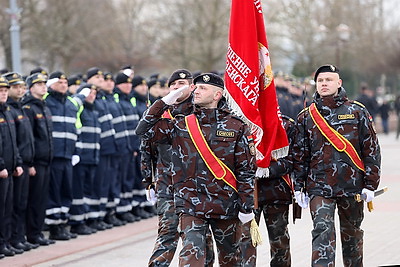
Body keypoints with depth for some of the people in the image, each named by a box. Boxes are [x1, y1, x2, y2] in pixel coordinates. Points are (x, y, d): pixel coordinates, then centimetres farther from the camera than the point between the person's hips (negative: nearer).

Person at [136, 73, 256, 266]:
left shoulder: (236, 127, 1)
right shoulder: (181, 125, 7)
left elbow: (246, 171, 1)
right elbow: (144, 129, 5)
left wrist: (246, 207, -2)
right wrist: (165, 102, 0)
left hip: (225, 207, 0)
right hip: (190, 206, 0)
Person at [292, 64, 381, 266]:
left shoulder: (357, 112, 3)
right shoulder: (306, 116, 7)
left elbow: (372, 150, 3)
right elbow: (300, 154, 11)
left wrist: (370, 184, -2)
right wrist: (299, 186, 5)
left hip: (352, 186, 0)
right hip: (319, 187, 0)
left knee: (351, 234, 13)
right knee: (323, 232, -14)